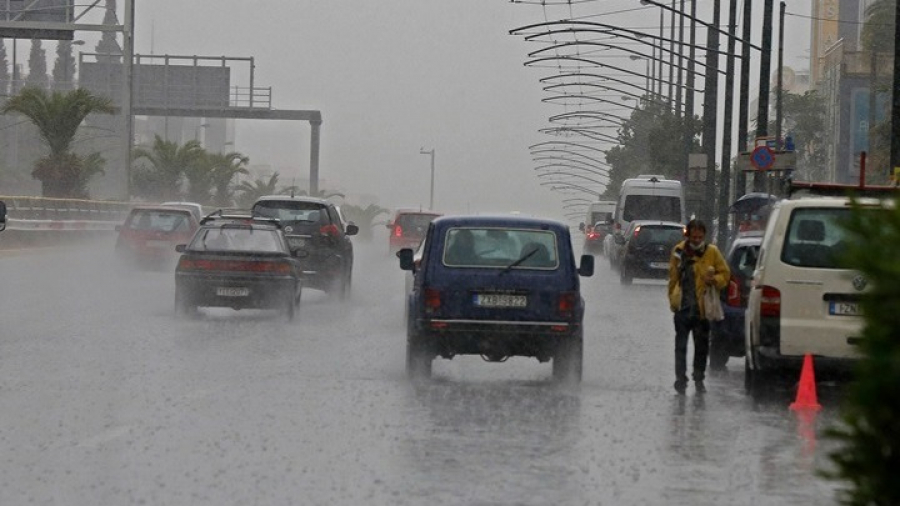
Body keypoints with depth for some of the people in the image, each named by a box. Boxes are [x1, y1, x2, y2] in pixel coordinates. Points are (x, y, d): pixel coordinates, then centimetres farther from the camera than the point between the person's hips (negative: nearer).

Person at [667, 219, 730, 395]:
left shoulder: (712, 252, 0)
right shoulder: (678, 251, 3)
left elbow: (725, 274, 6)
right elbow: (673, 277, 11)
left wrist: (715, 279, -15)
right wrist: (672, 299, 8)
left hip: (702, 307, 0)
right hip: (683, 306, 1)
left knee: (702, 345, 7)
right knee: (680, 345, 2)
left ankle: (699, 379, 20)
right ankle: (680, 379, 9)